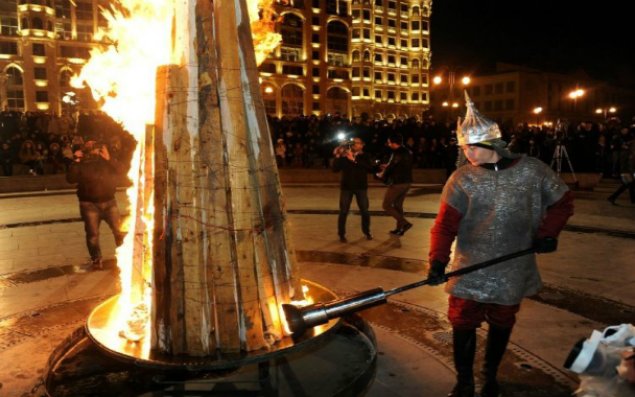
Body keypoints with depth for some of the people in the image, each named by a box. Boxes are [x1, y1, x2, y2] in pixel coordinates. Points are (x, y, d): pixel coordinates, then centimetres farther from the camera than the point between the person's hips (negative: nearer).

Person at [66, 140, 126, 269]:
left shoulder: (106, 160, 8)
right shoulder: (81, 164, 3)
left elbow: (120, 170, -7)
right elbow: (70, 179, -11)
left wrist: (109, 159, -19)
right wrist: (76, 162, -17)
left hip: (109, 202, 1)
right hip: (89, 204, -1)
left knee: (119, 229, 1)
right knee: (92, 234, 2)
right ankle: (96, 259, 16)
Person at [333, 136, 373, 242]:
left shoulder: (364, 156, 2)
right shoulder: (344, 156, 1)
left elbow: (370, 169, -16)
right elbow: (335, 169, -6)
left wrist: (354, 160, -20)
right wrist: (337, 157, -20)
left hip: (361, 187, 1)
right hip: (346, 187, 0)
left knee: (365, 211, 3)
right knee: (344, 211, -1)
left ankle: (367, 232, 23)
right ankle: (341, 234, 11)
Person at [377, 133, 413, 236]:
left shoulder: (397, 153, -17)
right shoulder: (408, 152, 11)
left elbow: (390, 168, -14)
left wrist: (381, 174, 5)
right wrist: (388, 166, 23)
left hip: (397, 183, -9)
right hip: (406, 182, 9)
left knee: (386, 205, 1)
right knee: (398, 205, 18)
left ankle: (405, 223, -7)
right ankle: (399, 228, 21)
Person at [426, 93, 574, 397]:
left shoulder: (532, 170, -6)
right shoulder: (461, 179, -7)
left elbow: (562, 202, 8)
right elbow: (445, 223, -14)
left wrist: (546, 233, -5)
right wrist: (438, 260, -26)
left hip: (513, 271, 1)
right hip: (470, 270, 0)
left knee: (501, 324, 15)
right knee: (463, 323, 3)